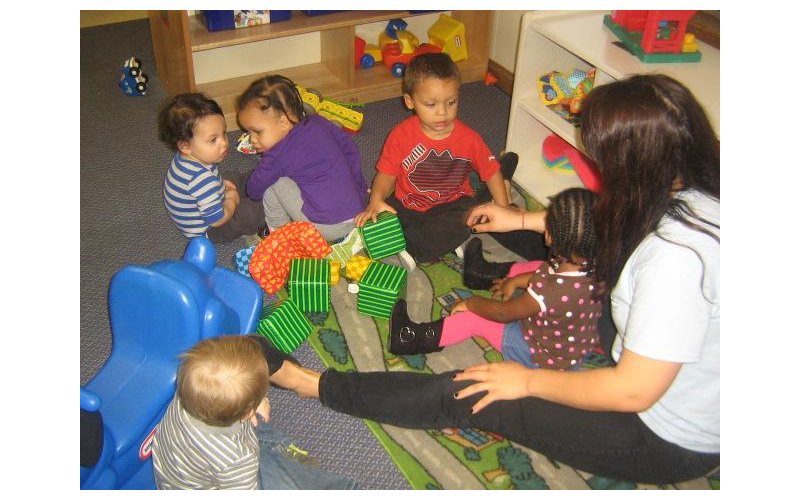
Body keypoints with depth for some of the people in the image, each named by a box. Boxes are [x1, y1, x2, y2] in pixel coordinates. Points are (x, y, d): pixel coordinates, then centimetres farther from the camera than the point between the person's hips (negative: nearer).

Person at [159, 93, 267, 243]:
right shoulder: (202, 178, -40)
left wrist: (220, 184, -2)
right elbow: (217, 219, -32)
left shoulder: (183, 157, -13)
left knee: (235, 178, 17)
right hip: (205, 230, -9)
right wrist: (231, 200, -15)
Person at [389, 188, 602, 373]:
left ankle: (415, 339, 12)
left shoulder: (551, 291, -39)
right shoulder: (591, 265, -18)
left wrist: (471, 303, -6)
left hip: (544, 359, -7)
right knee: (540, 267, 17)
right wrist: (516, 280, 8)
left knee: (475, 318, -3)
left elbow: (503, 313, -22)